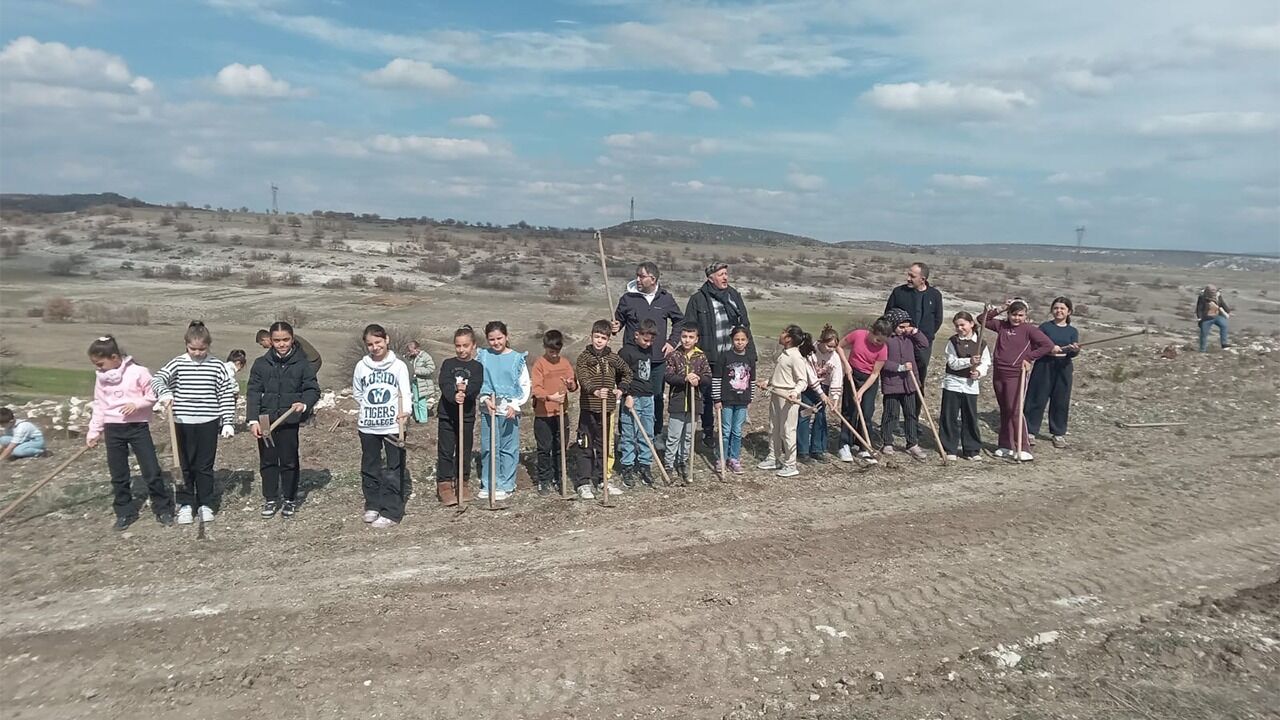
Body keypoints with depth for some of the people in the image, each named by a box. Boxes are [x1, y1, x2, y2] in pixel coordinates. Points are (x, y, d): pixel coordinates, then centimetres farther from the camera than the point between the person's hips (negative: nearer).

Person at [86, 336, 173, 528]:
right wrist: (94, 432, 9)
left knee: (151, 471, -3)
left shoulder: (138, 372, -11)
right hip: (113, 429, 5)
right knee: (118, 475, 9)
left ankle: (163, 509, 10)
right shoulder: (100, 377, 4)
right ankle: (124, 512, 21)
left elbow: (153, 395, -5)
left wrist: (136, 404, -22)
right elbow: (99, 405, 10)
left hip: (138, 426, -4)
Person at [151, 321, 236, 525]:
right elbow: (157, 379, -15)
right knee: (184, 466, 9)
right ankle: (185, 504, 20)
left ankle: (205, 504, 20)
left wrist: (228, 422, -3)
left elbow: (227, 396, 1)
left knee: (205, 466, 9)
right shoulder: (177, 364, -1)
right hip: (183, 423, 0)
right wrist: (164, 393, -37)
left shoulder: (217, 367, -1)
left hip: (208, 424, 0)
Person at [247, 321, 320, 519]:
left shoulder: (302, 364, -2)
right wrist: (253, 420, -8)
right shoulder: (261, 364, 1)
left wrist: (304, 404, -21)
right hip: (265, 421, 2)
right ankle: (270, 499, 23)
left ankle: (289, 499, 22)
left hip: (290, 421, -1)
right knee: (267, 460, 10)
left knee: (289, 460, 7)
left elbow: (313, 389, 0)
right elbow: (253, 393, 1)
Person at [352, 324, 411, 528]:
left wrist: (405, 412, -24)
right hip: (368, 427, 3)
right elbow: (357, 393, 17)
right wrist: (369, 409, 6)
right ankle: (372, 506, 27)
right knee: (370, 468, 13)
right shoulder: (361, 366, 5)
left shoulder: (398, 365, -2)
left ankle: (391, 512, 4)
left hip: (393, 426, -3)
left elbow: (406, 393, -7)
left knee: (393, 471, -1)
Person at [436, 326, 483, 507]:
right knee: (445, 451, -2)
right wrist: (454, 395, -32)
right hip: (447, 414, 0)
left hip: (467, 415, 0)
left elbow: (476, 386, -14)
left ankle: (462, 483, 22)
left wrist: (465, 390, -35)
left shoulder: (477, 367, 3)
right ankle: (444, 485, 3)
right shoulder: (448, 364, 4)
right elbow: (444, 384, -13)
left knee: (465, 451, 8)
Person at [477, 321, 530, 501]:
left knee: (508, 449, 4)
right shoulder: (483, 357, 3)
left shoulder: (517, 358, -3)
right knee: (487, 449, 7)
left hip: (510, 411, -2)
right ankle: (487, 485, 18)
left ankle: (505, 486, 14)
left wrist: (515, 405, -11)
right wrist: (485, 399, -10)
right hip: (488, 410, 2)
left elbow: (526, 385, -1)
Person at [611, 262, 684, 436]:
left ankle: (656, 434, 25)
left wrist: (672, 341, 6)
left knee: (657, 397, 11)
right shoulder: (628, 298, -1)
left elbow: (679, 320, 17)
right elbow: (619, 321, 8)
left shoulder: (666, 298, 4)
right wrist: (615, 327, -15)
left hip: (658, 358, 2)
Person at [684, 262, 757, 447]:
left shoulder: (734, 295, 9)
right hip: (709, 358, -4)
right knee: (708, 396, 7)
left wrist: (749, 352, 8)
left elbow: (745, 325, 13)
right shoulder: (698, 300, -5)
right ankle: (708, 432, 21)